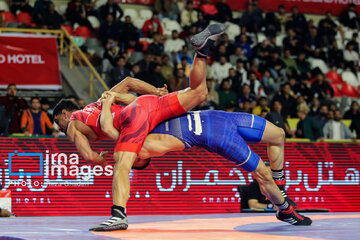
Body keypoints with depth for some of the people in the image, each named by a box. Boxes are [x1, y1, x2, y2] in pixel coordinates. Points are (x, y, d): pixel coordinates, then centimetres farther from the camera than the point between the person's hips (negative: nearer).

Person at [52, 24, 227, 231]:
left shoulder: (72, 126, 19)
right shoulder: (97, 104, 40)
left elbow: (88, 155, 3)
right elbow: (127, 82, 35)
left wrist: (101, 160, 24)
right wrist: (157, 92, 30)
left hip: (133, 116, -7)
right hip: (148, 103, 7)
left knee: (122, 167, -16)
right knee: (199, 92, 11)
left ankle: (119, 215, -32)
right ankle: (202, 50, -5)